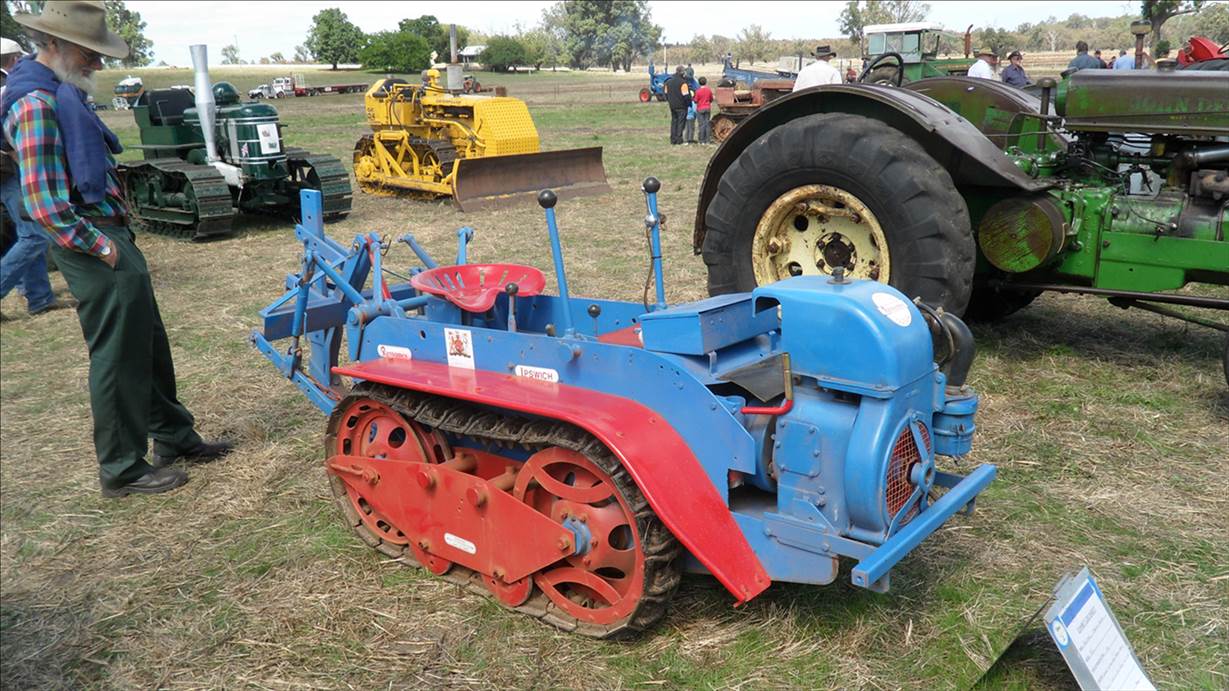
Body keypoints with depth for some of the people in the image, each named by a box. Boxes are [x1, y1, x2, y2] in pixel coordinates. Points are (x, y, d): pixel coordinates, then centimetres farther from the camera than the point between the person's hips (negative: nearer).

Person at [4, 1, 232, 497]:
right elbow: (45, 205, -22)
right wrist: (101, 247, -16)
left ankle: (172, 437, 32)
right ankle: (122, 469, 13)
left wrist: (115, 237, 16)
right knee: (118, 356, 0)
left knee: (149, 345, 18)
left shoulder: (60, 91, 14)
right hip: (93, 247, -10)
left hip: (111, 237, 10)